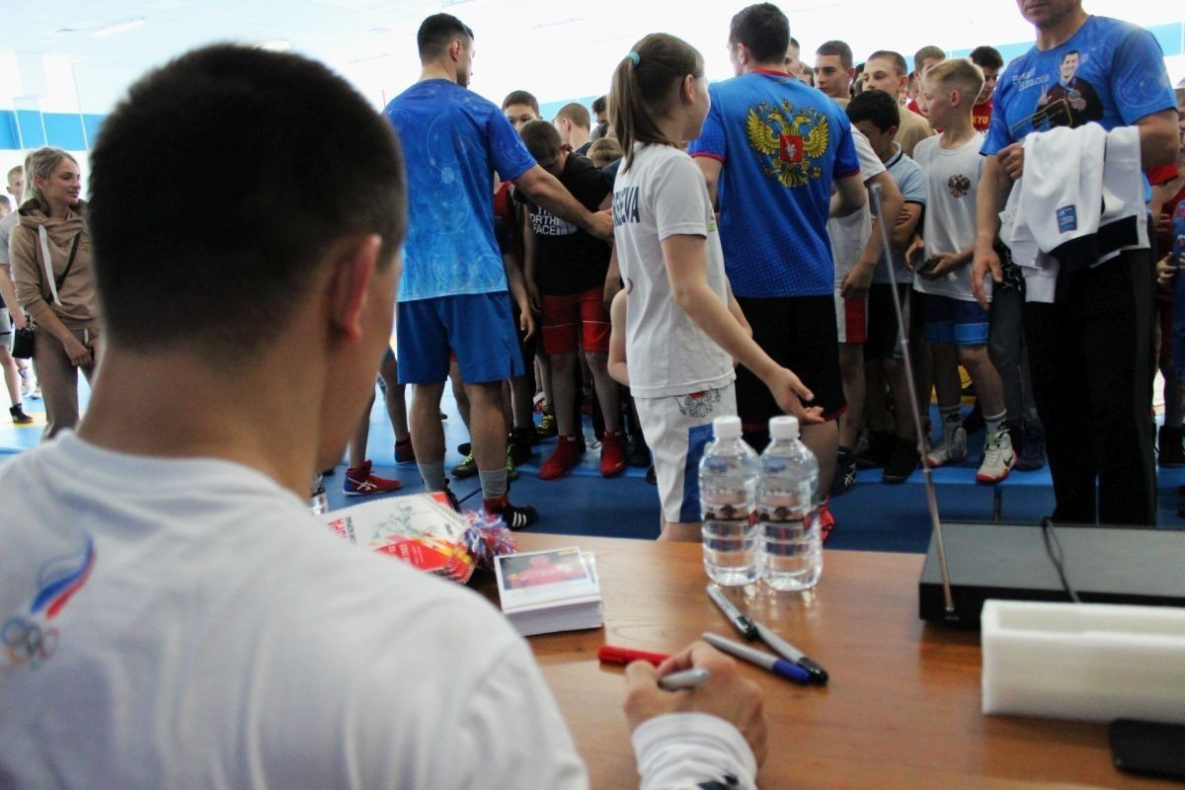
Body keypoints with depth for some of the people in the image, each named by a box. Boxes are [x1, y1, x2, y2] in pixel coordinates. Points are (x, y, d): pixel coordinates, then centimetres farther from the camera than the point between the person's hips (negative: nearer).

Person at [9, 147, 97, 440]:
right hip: (52, 337, -2)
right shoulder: (24, 233, -2)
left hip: (98, 332, 2)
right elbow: (28, 297, -5)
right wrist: (67, 339, -11)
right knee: (62, 424, -1)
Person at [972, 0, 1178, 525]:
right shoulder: (1013, 77, 15)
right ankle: (1071, 527, 27)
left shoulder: (1121, 43, -2)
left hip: (1111, 259, -6)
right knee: (1058, 409, 13)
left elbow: (1162, 139, -14)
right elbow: (995, 170, 12)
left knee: (1120, 413, -3)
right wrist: (985, 242, -3)